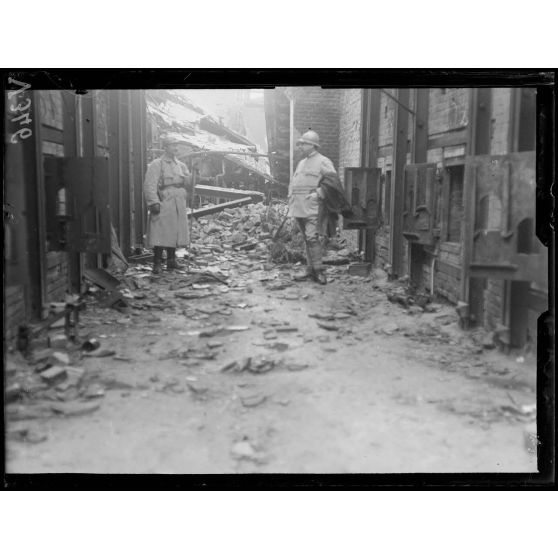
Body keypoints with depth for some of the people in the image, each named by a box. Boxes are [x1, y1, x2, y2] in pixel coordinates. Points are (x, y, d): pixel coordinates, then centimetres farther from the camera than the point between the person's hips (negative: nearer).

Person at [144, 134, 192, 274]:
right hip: (163, 204, -6)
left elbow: (188, 183, 16)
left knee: (175, 233, 9)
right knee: (160, 234, -7)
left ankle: (171, 261, 20)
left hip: (179, 206, 6)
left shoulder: (181, 165, 16)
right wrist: (154, 202, -18)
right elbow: (149, 185, -9)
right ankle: (157, 263, 0)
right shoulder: (156, 165, -2)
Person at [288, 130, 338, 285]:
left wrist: (318, 193, -16)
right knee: (307, 239, 10)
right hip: (298, 207, 8)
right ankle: (310, 270, 15)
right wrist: (291, 196, 15)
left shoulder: (323, 162, -3)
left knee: (312, 238, -14)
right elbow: (293, 182, 31)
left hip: (312, 207, -8)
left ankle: (318, 271, -9)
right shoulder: (301, 163, 23)